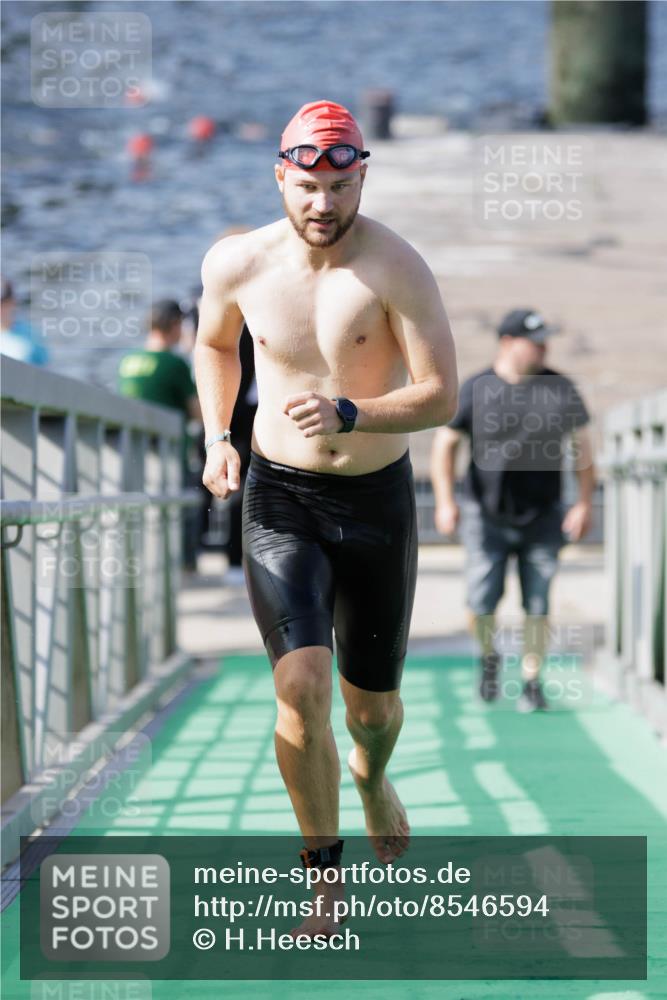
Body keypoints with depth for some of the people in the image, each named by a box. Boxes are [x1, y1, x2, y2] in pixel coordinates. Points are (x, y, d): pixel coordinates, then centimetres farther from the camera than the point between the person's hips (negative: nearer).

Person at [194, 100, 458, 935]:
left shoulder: (395, 269, -16)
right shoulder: (236, 264, -5)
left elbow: (441, 396, -19)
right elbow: (214, 343, 17)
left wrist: (348, 413, -35)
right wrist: (217, 435, 3)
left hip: (378, 499, 0)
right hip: (279, 498, 1)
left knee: (372, 700, 12)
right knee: (301, 687, -18)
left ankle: (372, 777, 50)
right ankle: (325, 878, -2)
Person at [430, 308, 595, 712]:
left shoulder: (560, 389, 1)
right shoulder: (476, 390, -3)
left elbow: (583, 445, 7)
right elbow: (445, 443, 2)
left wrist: (585, 504, 1)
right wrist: (445, 501, -7)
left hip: (542, 518, 1)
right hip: (487, 516, -1)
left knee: (537, 605, 2)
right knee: (482, 603, -5)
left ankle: (532, 680, 15)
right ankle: (489, 657, 24)